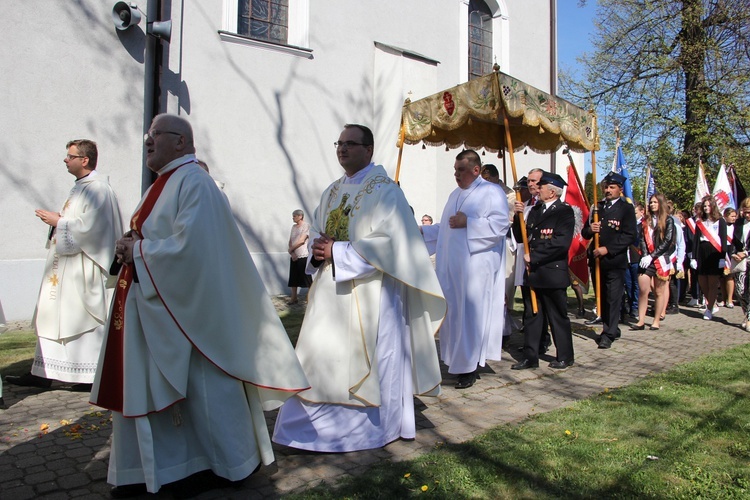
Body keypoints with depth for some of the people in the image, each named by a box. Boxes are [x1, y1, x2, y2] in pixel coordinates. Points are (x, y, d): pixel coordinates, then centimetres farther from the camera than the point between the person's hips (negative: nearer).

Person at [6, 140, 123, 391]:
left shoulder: (98, 188, -15)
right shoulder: (81, 186, 17)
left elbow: (89, 226, -23)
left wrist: (57, 221, -12)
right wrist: (57, 221, 7)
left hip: (84, 268, -10)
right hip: (65, 266, 10)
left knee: (85, 318, -3)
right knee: (53, 315, 12)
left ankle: (94, 375, 8)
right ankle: (43, 373, 20)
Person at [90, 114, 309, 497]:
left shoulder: (194, 183, -15)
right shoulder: (162, 184, 15)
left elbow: (188, 246, -25)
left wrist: (138, 251, -14)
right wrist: (130, 247, 0)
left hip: (185, 308, -9)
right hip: (151, 305, 9)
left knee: (201, 387, 4)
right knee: (152, 388, 14)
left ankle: (224, 465, 23)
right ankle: (151, 468, 29)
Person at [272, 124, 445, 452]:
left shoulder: (384, 189, -8)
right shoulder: (333, 191, 15)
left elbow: (388, 241, -18)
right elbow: (316, 229, 18)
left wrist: (338, 252, -18)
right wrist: (318, 248, -6)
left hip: (369, 292, -7)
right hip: (332, 290, 7)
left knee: (368, 359, 2)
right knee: (325, 357, 11)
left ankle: (375, 426, 20)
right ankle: (319, 422, 26)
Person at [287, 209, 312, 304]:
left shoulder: (306, 226, -7)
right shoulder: (293, 227, 14)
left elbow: (301, 241, -14)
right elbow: (290, 241, 11)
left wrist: (290, 249, -5)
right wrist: (292, 253, -5)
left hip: (303, 257, -7)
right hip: (294, 257, 7)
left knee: (307, 278, -3)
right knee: (293, 278, 9)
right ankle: (293, 297, 17)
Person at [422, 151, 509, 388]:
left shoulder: (491, 192, -5)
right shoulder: (455, 195, 20)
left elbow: (500, 225, -16)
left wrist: (467, 223, -17)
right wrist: (422, 231, 16)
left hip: (475, 267, -7)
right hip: (451, 266, 8)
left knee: (470, 314, -4)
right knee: (452, 312, 9)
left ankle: (470, 368, 7)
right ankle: (456, 360, 21)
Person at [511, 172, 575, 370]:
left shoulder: (565, 212, -7)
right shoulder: (535, 210, 14)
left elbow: (561, 242, -19)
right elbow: (521, 237, 12)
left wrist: (533, 256, -17)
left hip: (552, 273, -6)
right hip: (533, 272, 7)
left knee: (558, 316, 6)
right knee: (532, 315, 10)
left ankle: (565, 356, 21)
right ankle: (530, 357, 17)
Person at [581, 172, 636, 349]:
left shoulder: (626, 208, -2)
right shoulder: (597, 207, 14)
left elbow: (629, 236, -10)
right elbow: (585, 233, 15)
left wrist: (607, 249, -18)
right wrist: (589, 229, -8)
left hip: (615, 261, -5)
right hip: (597, 260, 5)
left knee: (613, 298, -4)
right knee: (602, 298, 11)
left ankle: (609, 334, 2)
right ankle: (611, 329, 24)